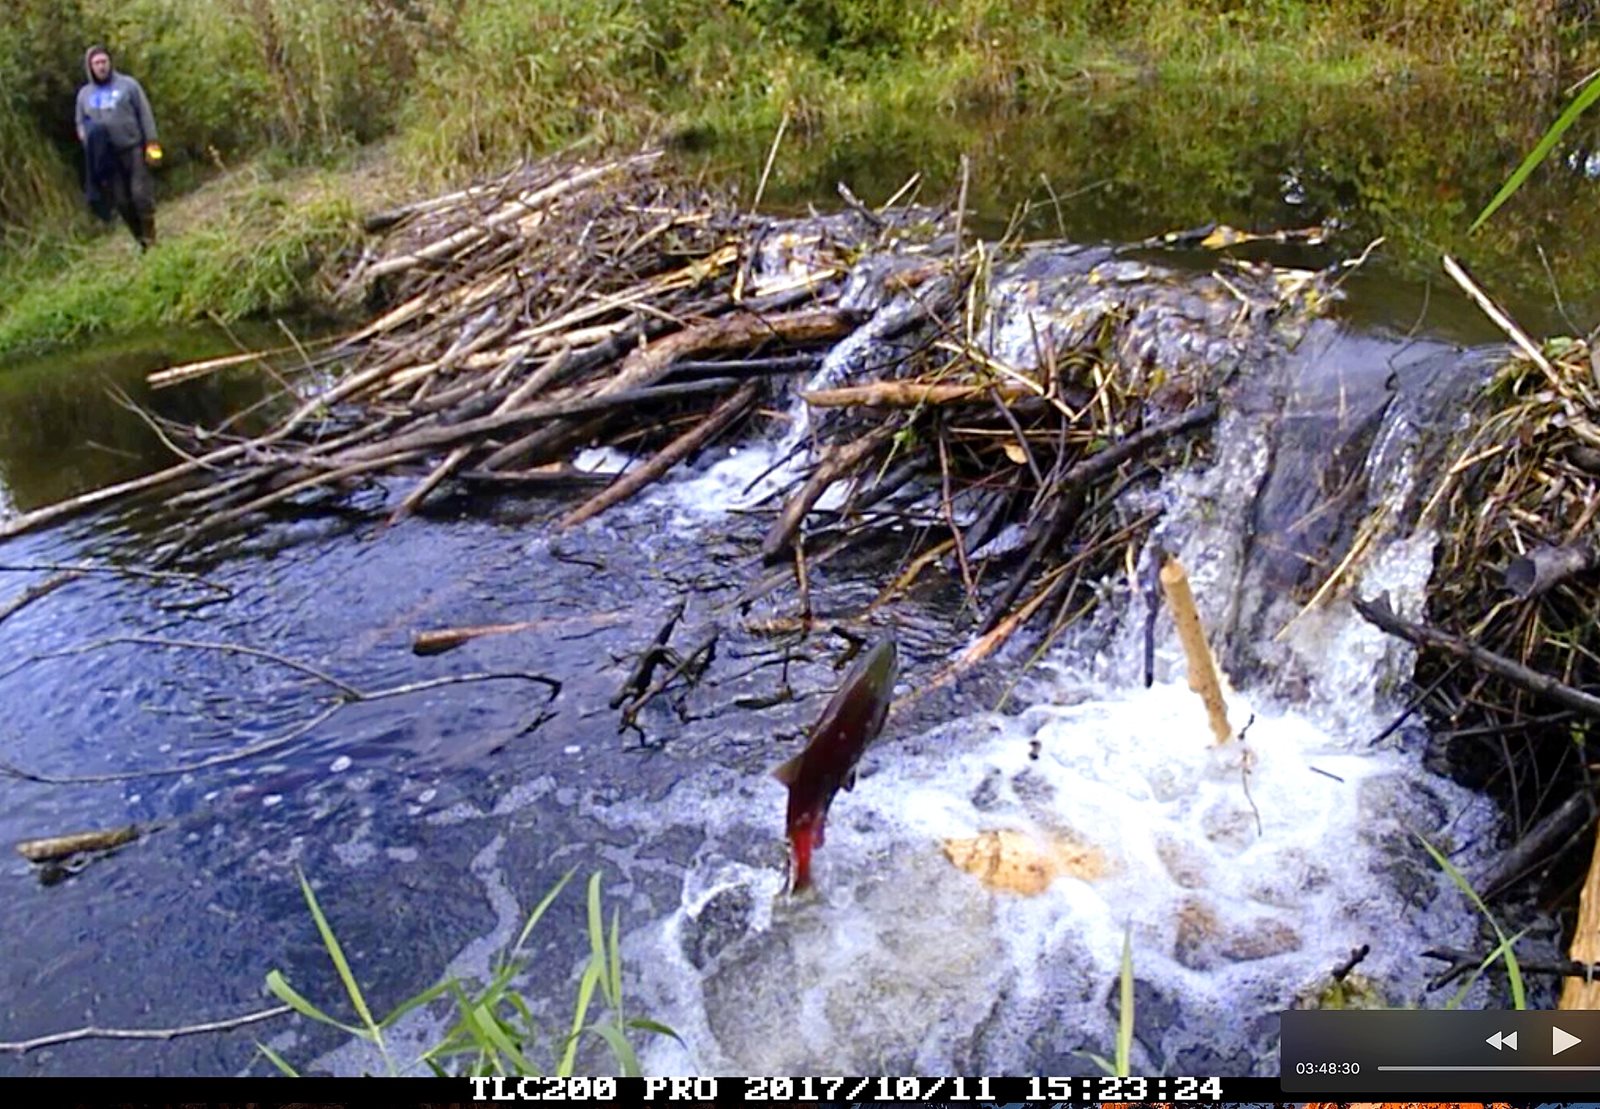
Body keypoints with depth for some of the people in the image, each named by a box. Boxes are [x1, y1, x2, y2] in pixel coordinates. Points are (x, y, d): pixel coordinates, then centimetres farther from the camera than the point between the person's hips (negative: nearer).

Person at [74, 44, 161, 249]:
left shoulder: (128, 84, 3)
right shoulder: (84, 94, 13)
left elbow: (145, 115, 1)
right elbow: (81, 123, 19)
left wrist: (152, 143, -7)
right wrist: (87, 138, -3)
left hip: (133, 149, -3)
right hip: (106, 156, 3)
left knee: (141, 194, -9)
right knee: (121, 201, 2)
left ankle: (150, 237, 1)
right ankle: (141, 240, 11)